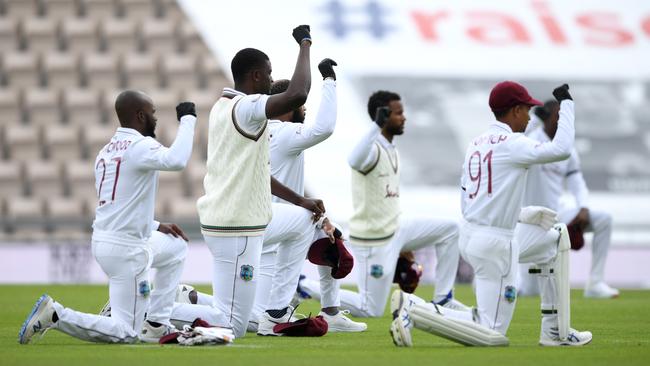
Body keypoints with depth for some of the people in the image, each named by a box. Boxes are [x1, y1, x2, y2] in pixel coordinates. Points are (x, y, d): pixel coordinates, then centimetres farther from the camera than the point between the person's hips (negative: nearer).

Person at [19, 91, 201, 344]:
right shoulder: (140, 146, -14)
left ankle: (156, 325, 26)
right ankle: (54, 315, -11)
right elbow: (176, 160, -34)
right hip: (126, 249, -9)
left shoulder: (105, 152, 13)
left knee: (176, 246, 30)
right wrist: (187, 119, -21)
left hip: (103, 240, 9)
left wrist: (157, 227, 21)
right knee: (126, 333, -2)